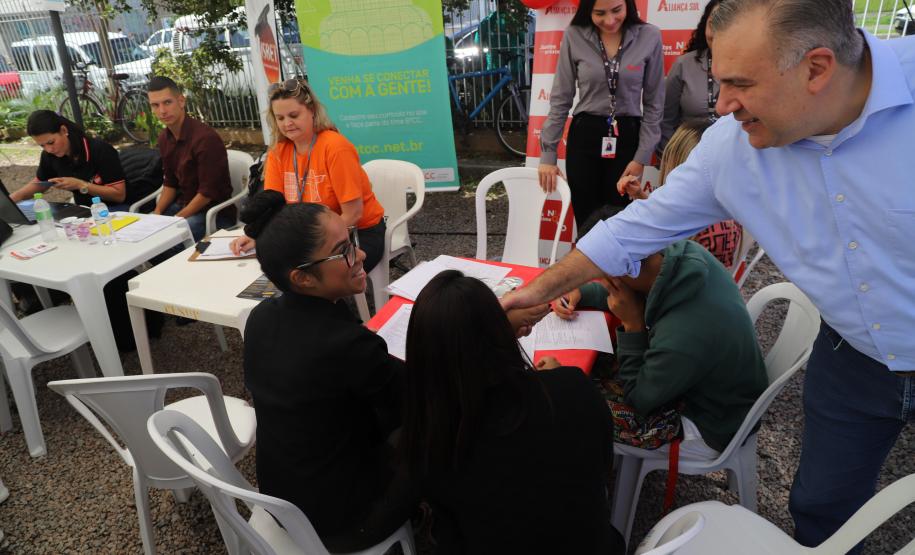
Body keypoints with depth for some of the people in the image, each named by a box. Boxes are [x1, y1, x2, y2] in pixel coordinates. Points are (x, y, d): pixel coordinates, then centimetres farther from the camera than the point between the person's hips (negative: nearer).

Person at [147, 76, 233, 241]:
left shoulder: (205, 137, -21)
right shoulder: (164, 138, 5)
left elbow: (208, 192, -20)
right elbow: (170, 183, 15)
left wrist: (176, 220, -16)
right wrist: (157, 212, -1)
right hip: (184, 205, 8)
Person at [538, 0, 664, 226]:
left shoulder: (649, 37, -5)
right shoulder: (574, 36, -4)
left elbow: (654, 104, 2)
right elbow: (560, 99, 1)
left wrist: (643, 155, -3)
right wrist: (548, 154, -1)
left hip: (628, 138, 0)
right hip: (584, 137, 1)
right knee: (585, 223, 5)